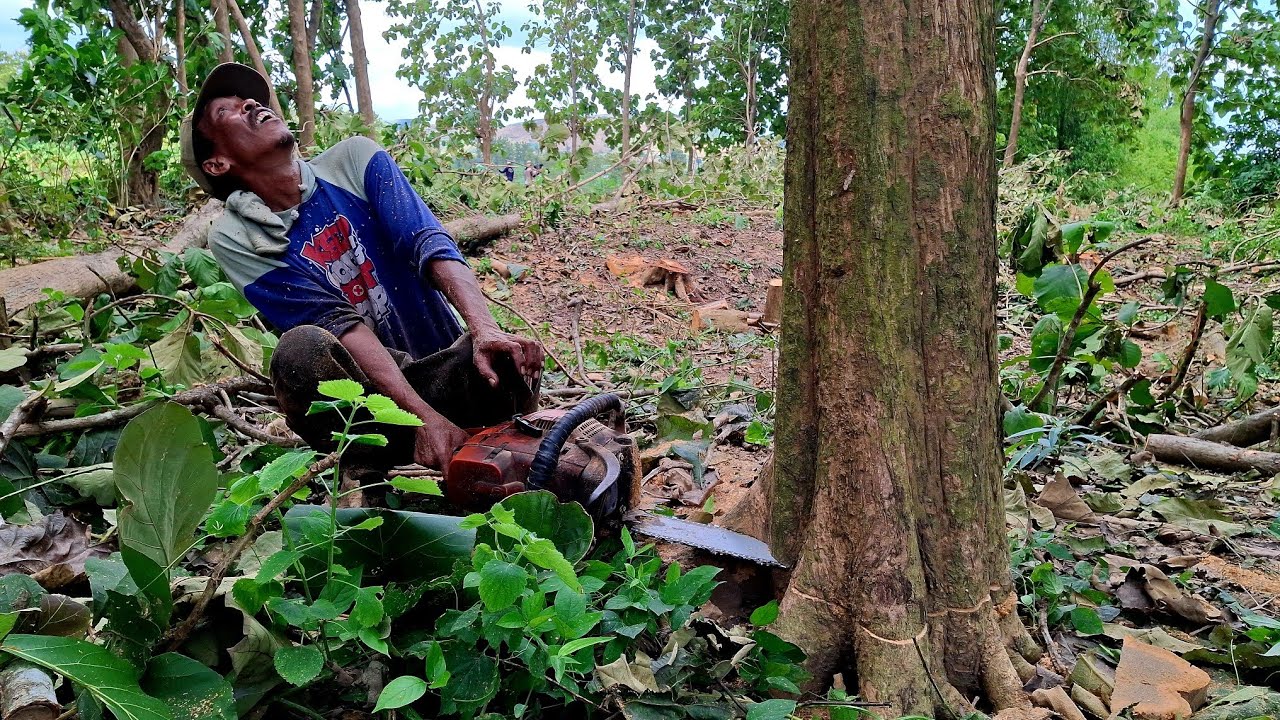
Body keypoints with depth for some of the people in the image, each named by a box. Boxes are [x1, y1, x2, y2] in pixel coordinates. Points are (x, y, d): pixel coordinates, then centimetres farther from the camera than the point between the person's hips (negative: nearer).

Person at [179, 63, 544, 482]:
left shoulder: (354, 159, 1)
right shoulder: (235, 239, -4)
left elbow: (429, 244, -13)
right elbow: (337, 323, -16)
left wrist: (487, 332, -32)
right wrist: (422, 416, -28)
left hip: (443, 371, 1)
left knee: (507, 357, -31)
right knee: (301, 349, -32)